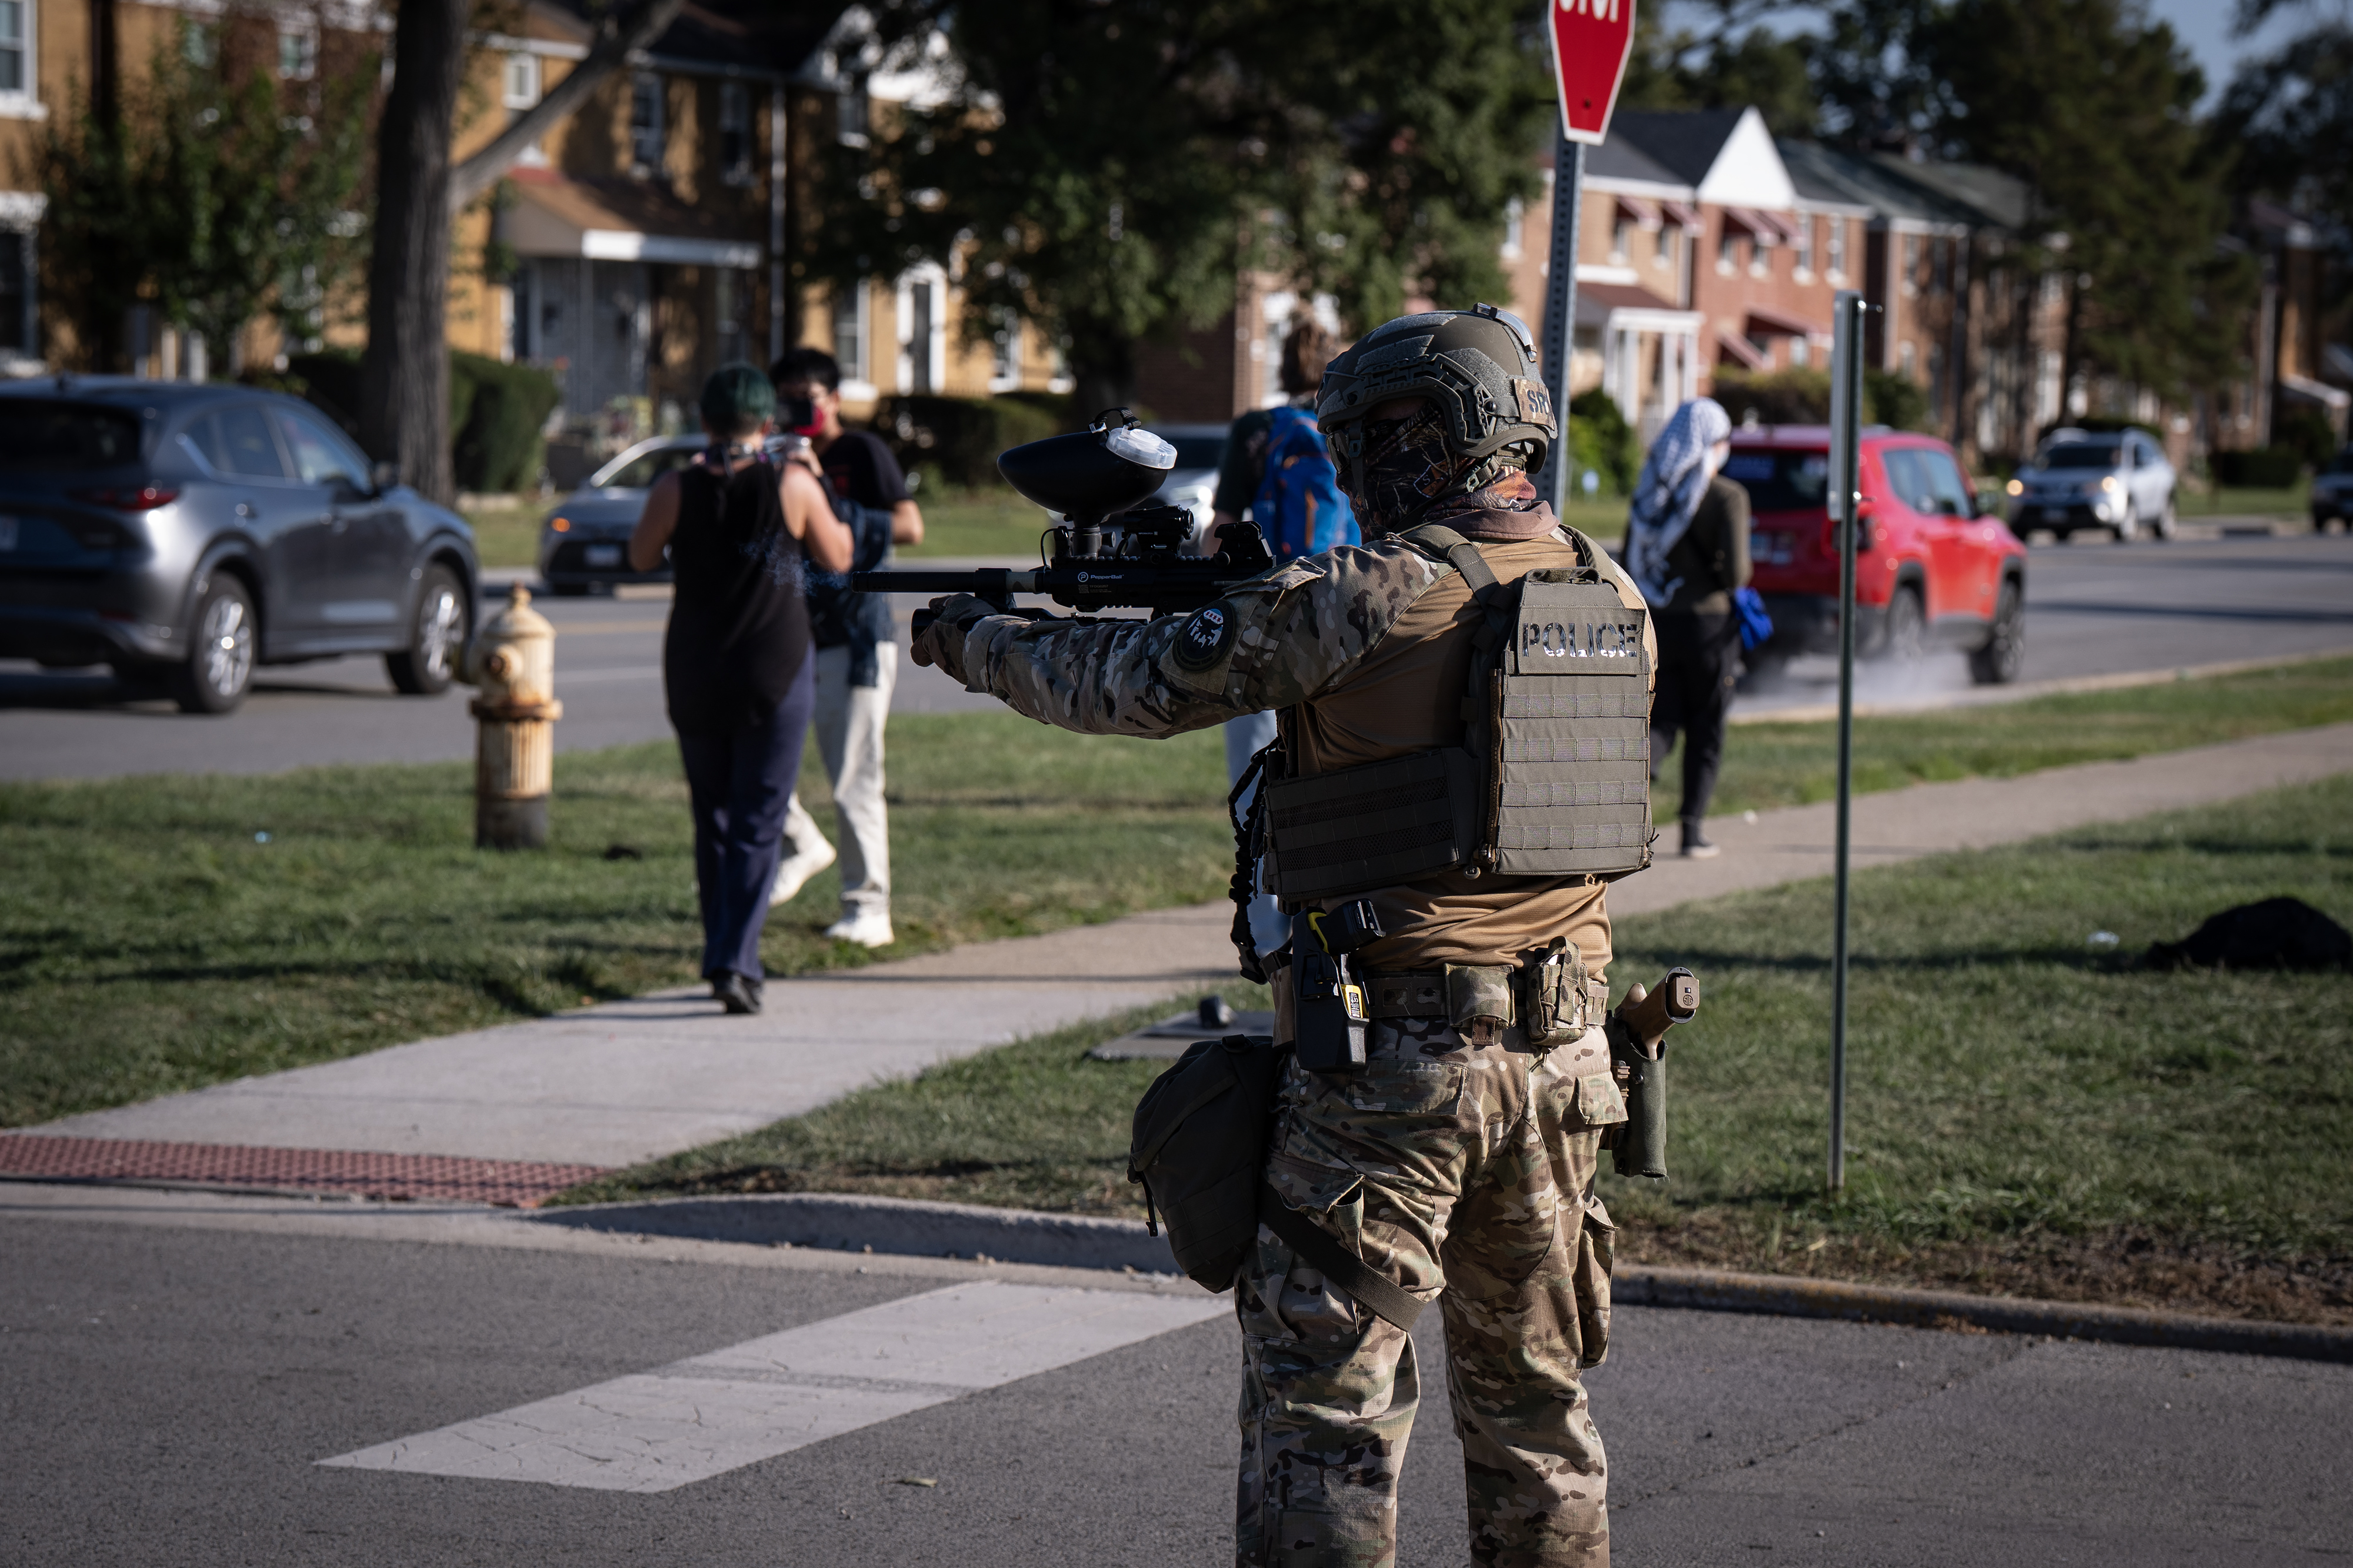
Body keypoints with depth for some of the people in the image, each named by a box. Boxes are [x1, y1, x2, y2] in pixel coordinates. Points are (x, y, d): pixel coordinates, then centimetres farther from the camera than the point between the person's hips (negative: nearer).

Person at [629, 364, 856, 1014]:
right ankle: (735, 963, -13)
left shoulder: (676, 490, -7)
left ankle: (724, 957, 22)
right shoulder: (793, 486, -10)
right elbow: (837, 557, 4)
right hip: (776, 677, -2)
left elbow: (641, 558, 10)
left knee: (713, 822, 16)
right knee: (758, 825, 0)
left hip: (693, 679, 2)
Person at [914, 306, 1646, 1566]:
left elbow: (1130, 686, -4)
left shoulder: (1361, 598, -13)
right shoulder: (1611, 595, 6)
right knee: (1533, 1388, 17)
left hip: (1391, 1054, -6)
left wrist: (982, 643, 13)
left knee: (1326, 1396, 0)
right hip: (1561, 1049, 6)